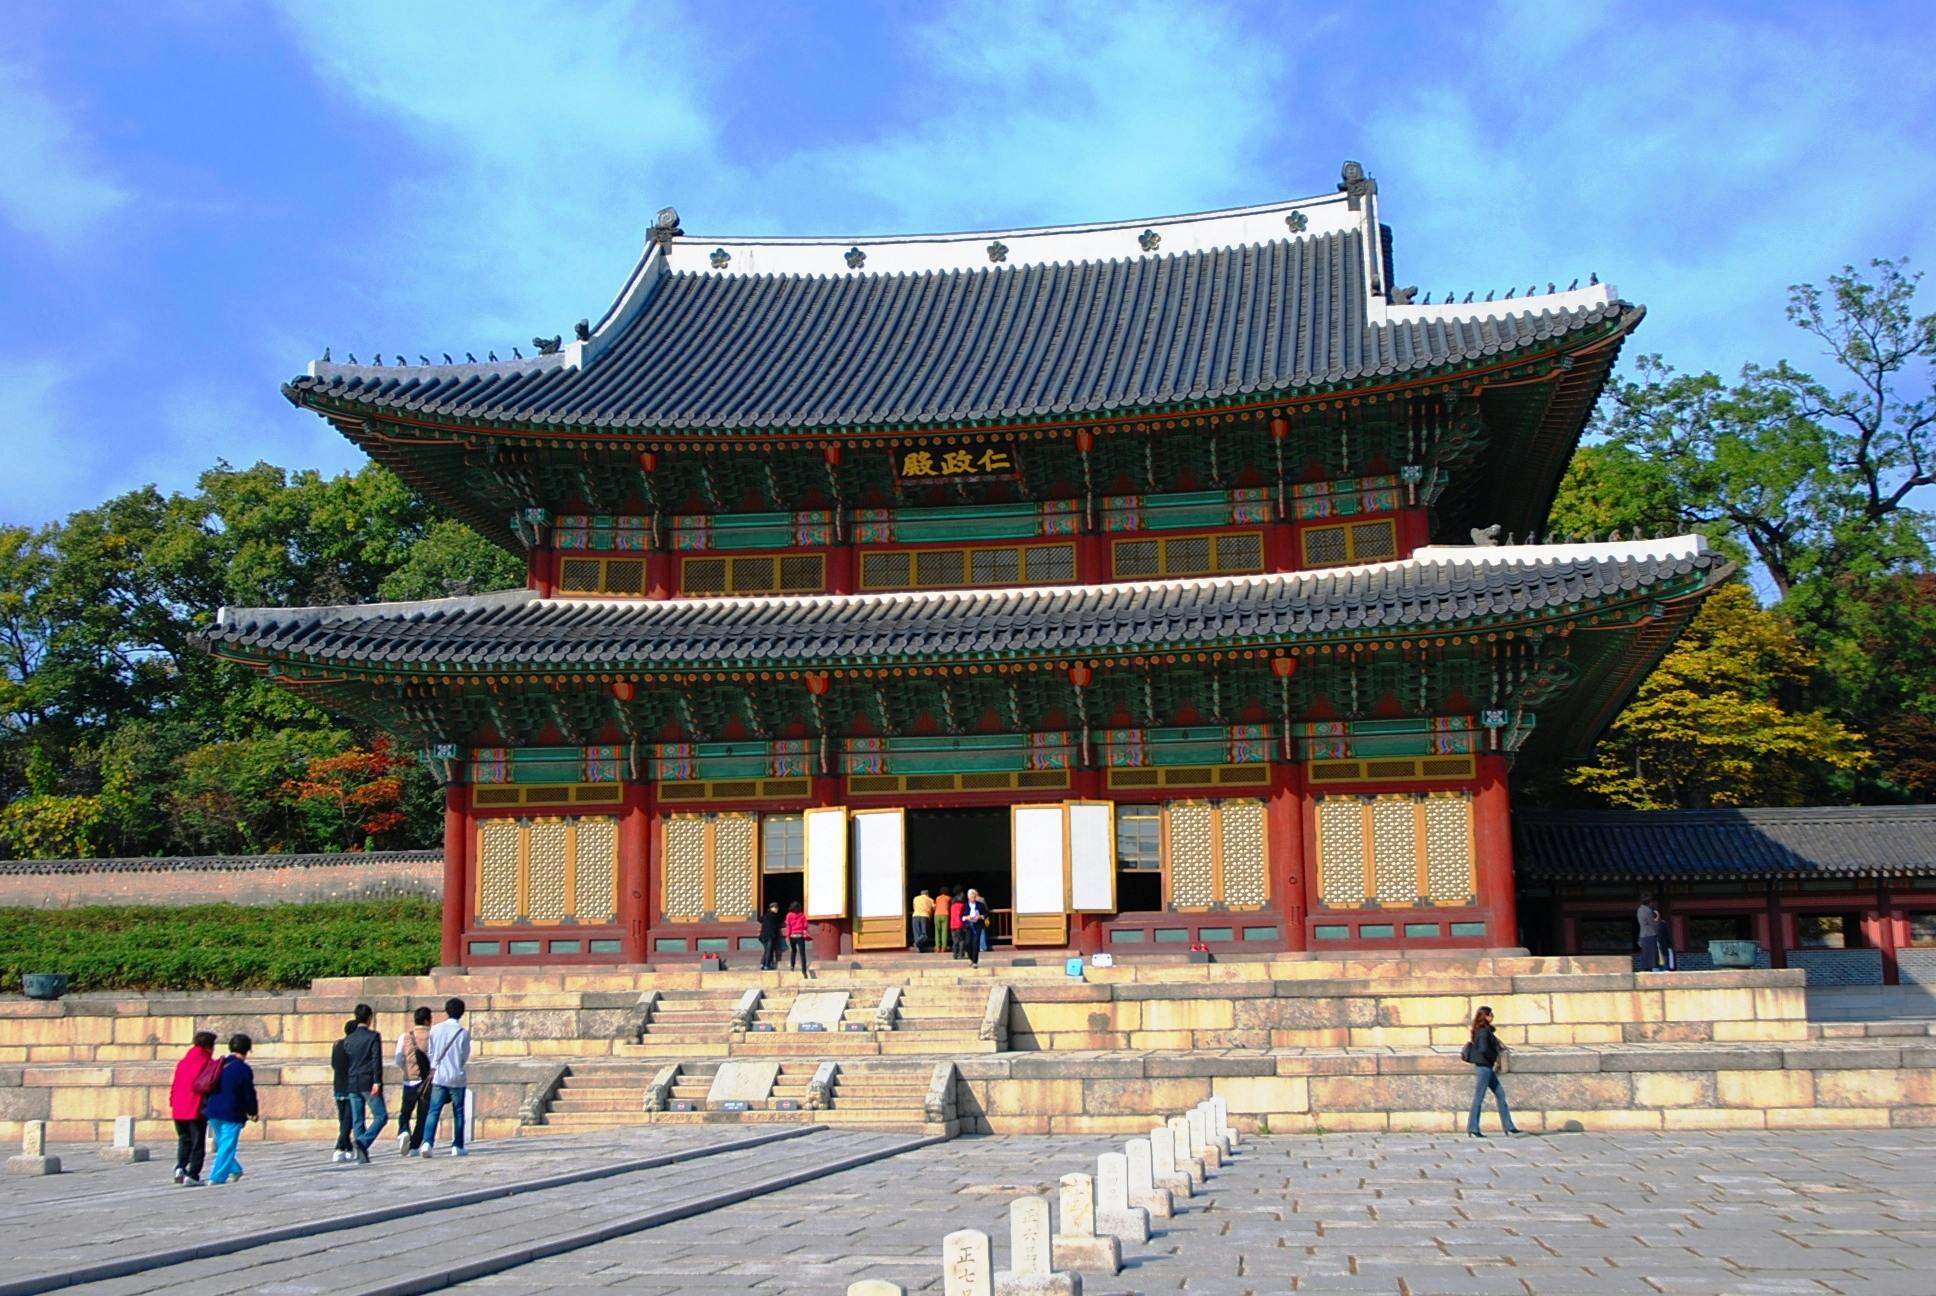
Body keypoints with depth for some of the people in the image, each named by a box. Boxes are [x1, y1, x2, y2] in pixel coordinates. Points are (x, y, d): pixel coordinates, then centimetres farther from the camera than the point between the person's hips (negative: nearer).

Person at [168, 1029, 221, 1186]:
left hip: (179, 1110, 5)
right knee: (197, 1144, 3)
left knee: (184, 1140, 22)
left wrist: (172, 1103, 17)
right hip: (197, 1110, -5)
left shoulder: (182, 1062, 12)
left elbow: (174, 1084, 13)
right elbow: (209, 1084, -14)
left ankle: (180, 1167, 2)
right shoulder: (209, 1063, -6)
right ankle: (191, 1176, -1)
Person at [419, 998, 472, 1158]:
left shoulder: (436, 1029, 0)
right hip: (457, 1078, -1)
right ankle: (457, 1146, 10)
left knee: (433, 1111, 0)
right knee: (458, 1113, 9)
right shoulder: (464, 1033, -6)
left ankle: (428, 1143, -16)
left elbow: (430, 1052, 5)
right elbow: (465, 1058, 1)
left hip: (438, 1077, 2)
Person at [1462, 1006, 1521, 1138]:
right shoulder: (1484, 1032, -17)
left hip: (1487, 1067, 10)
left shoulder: (1486, 1030, 12)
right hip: (1484, 1067, -10)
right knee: (1479, 1097, -3)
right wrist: (1495, 1058, -14)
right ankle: (1473, 1129, 2)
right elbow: (1483, 1049, -27)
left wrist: (1499, 1048, 9)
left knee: (1500, 1094, 11)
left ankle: (1508, 1126, 15)